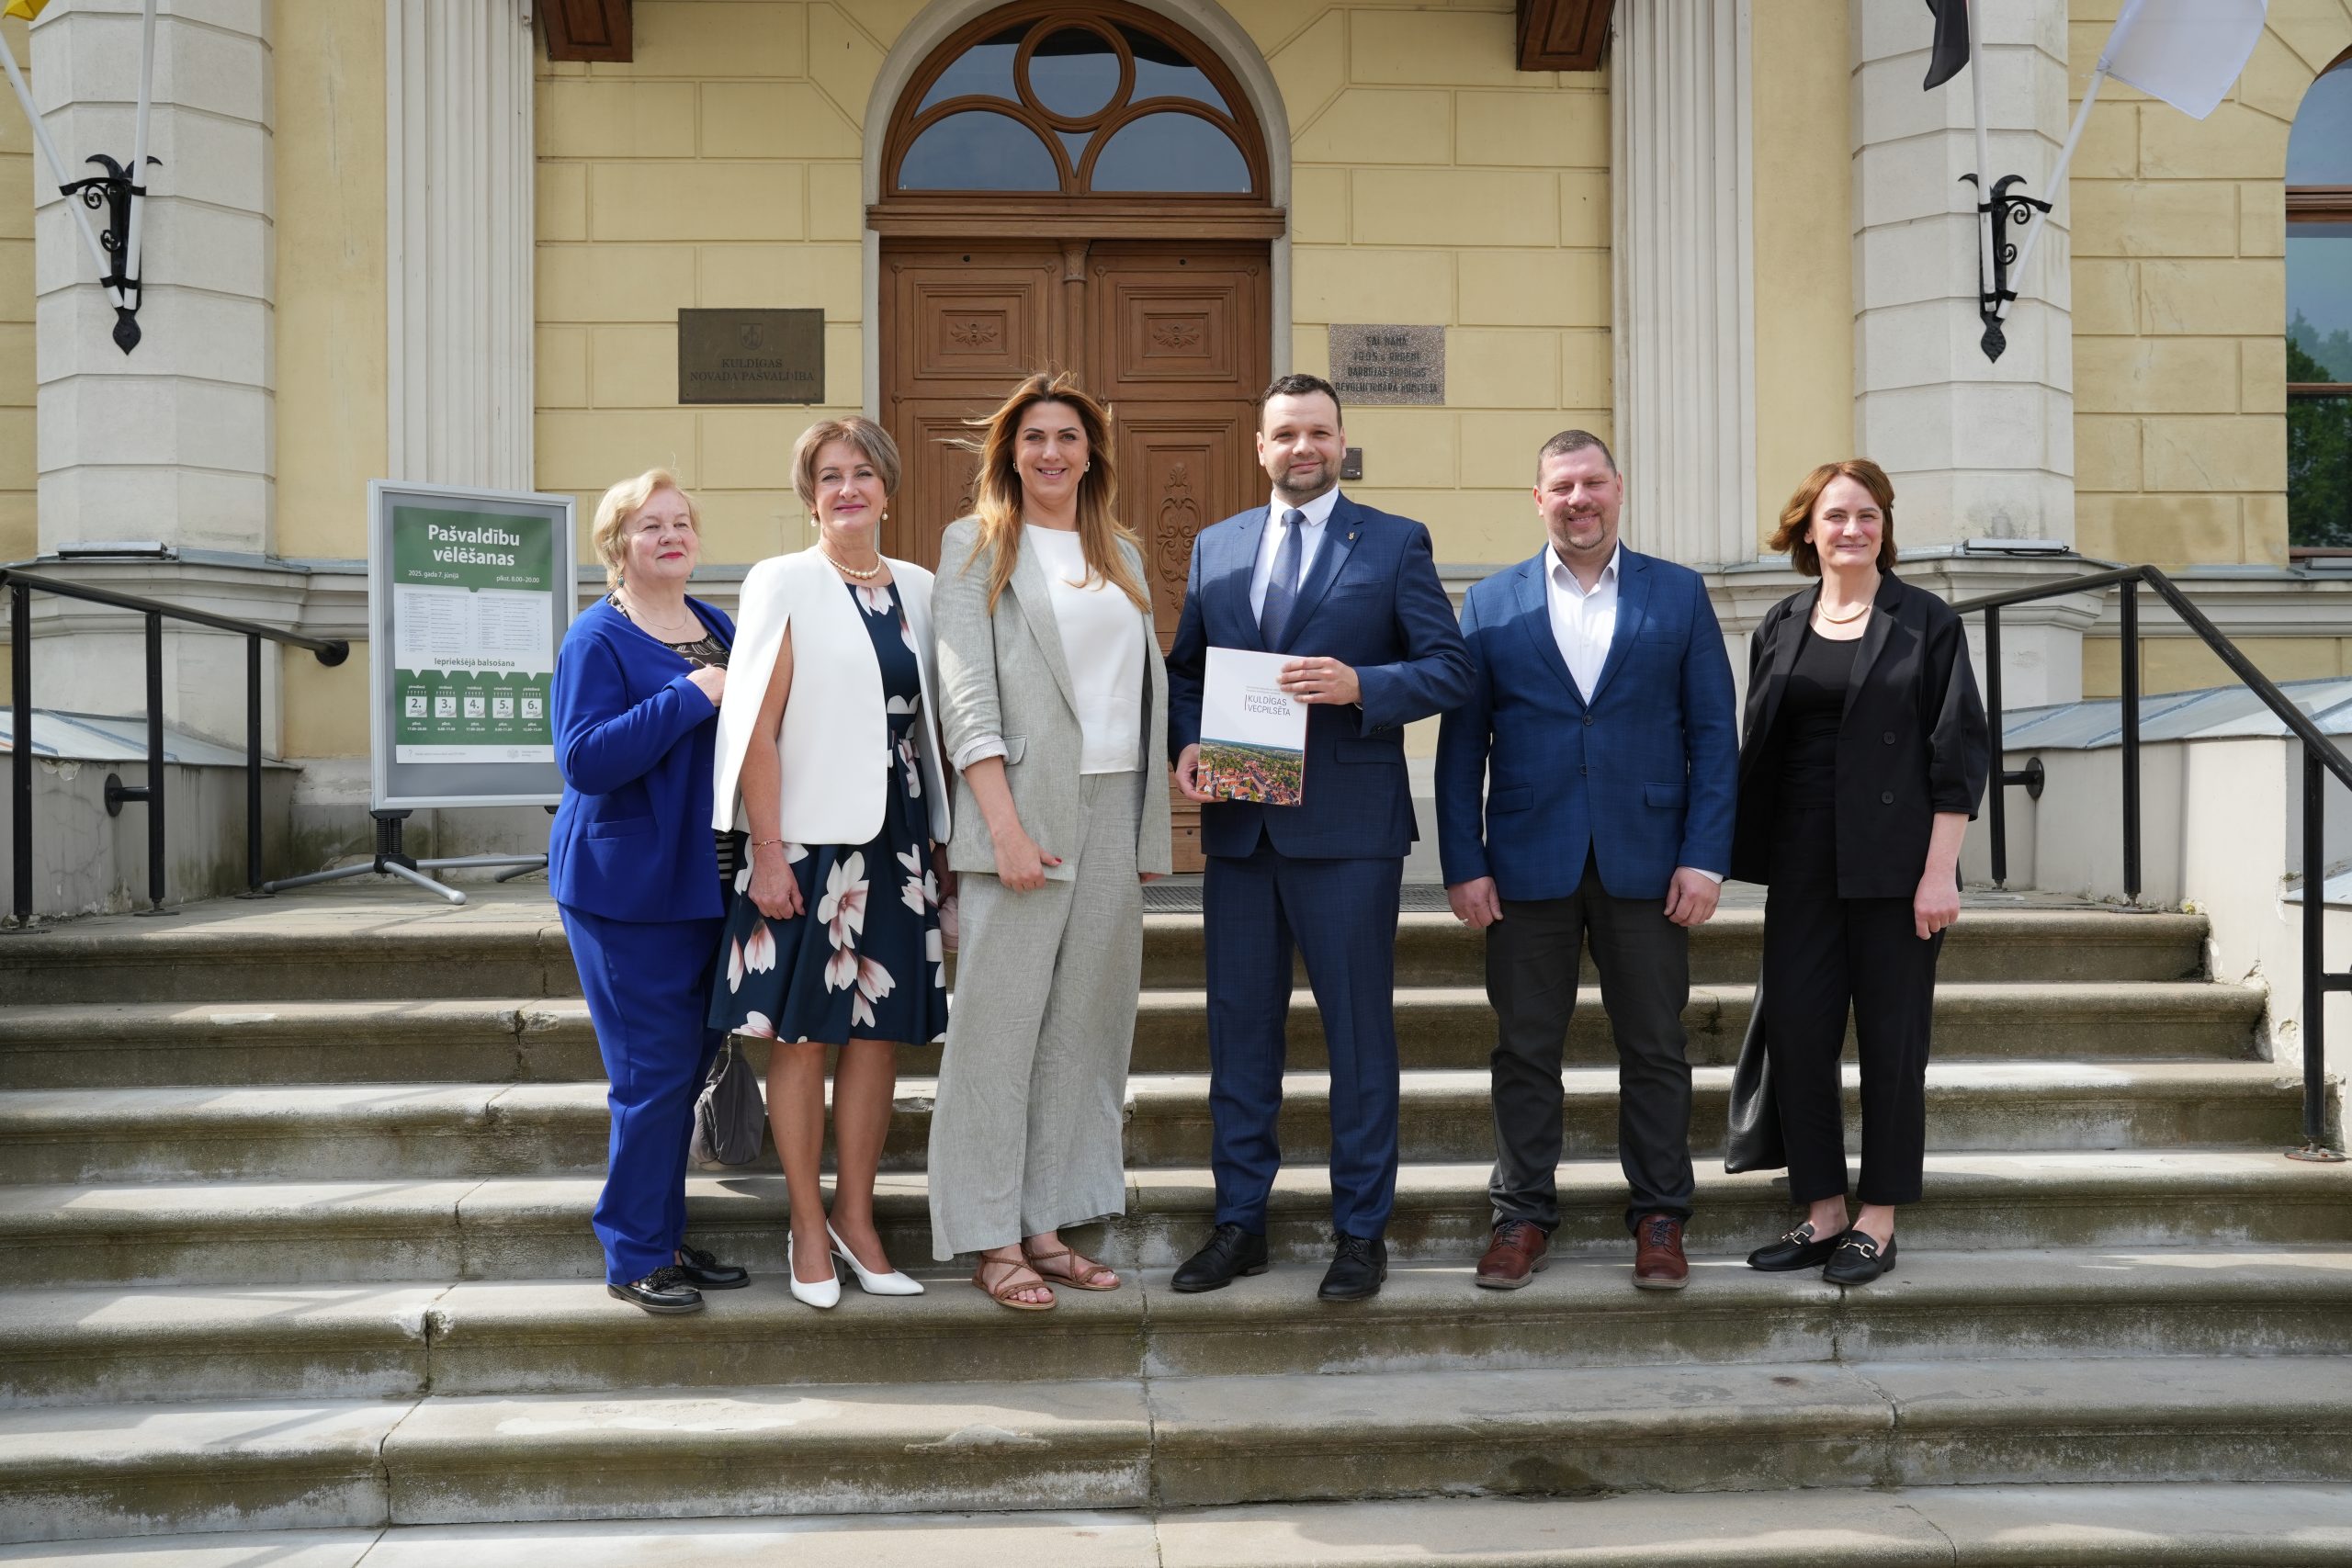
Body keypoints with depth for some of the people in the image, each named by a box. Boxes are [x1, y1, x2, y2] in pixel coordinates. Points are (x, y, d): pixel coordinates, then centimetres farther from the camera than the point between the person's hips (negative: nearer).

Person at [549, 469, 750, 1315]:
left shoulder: (718, 628, 13)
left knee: (691, 1059, 12)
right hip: (628, 886, -7)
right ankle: (634, 1259, 7)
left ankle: (666, 1239, 24)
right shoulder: (598, 639, -9)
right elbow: (585, 758, -21)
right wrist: (690, 697, -22)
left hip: (700, 879, 7)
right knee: (654, 1071, -5)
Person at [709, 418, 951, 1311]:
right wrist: (767, 852, -13)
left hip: (898, 841, 5)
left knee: (880, 1030, 9)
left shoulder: (917, 590, 11)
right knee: (801, 1034, 2)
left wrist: (937, 838, 10)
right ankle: (808, 1230, 15)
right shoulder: (783, 585, -3)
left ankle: (855, 1219, 22)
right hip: (809, 838, -5)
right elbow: (759, 727, -8)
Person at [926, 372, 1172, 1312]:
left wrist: (1152, 827, 10)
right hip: (1024, 807, -5)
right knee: (1001, 1018, -4)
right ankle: (992, 1240, 4)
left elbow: (1147, 687, 18)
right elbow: (966, 693, -6)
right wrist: (1005, 824, -16)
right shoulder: (976, 546, 3)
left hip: (1115, 811, 5)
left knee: (1085, 1022, 7)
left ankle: (1048, 1225, 15)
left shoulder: (1123, 556, 18)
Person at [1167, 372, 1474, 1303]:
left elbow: (1450, 668, -3)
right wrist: (1186, 745, -2)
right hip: (1239, 825, 4)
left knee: (1359, 1031, 3)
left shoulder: (1396, 545, 3)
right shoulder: (1215, 547, 14)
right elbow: (1185, 669, 17)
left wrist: (1359, 686, -18)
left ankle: (1361, 1232, 14)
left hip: (1348, 825, -4)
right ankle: (1239, 1222, 21)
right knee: (1239, 1026, 9)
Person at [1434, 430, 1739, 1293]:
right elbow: (1461, 745, 4)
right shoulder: (1491, 603, 6)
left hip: (1646, 863, 0)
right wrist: (1463, 864, -4)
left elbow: (1714, 733, 3)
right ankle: (1522, 1214, 18)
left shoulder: (1679, 594, 6)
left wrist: (1705, 857, -6)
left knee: (1655, 1049, 7)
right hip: (1527, 866, 0)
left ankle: (1659, 1217, 19)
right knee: (1525, 1049, 6)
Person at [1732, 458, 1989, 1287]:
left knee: (1890, 1038, 3)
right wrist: (1750, 855, 7)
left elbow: (1958, 752, -5)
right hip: (1803, 863, 4)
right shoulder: (1780, 626, 9)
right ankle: (1823, 1211, 16)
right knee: (1794, 1030, 3)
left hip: (1894, 866, -4)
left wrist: (1941, 870, -12)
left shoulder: (1926, 622, -2)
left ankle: (1878, 1220, 15)